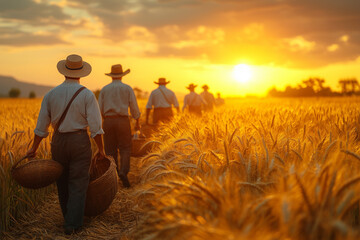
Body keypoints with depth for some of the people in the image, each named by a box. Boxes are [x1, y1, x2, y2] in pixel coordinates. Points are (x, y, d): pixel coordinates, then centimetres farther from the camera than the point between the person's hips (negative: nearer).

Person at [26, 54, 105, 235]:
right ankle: (73, 224, 0)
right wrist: (101, 149, -2)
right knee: (78, 183, 3)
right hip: (80, 141, -3)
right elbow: (95, 126, -13)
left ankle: (70, 217, 32)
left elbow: (41, 125, 3)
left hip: (58, 141, 4)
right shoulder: (87, 95, -9)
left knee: (62, 181, 18)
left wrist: (34, 148, 11)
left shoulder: (51, 94, 1)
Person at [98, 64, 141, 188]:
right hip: (123, 121, -2)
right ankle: (123, 171, -17)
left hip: (108, 121, 2)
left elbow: (100, 109, 6)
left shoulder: (104, 89, 7)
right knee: (125, 149, 5)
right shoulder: (127, 88, 2)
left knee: (111, 150, 7)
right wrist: (137, 122, 11)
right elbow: (134, 108, 0)